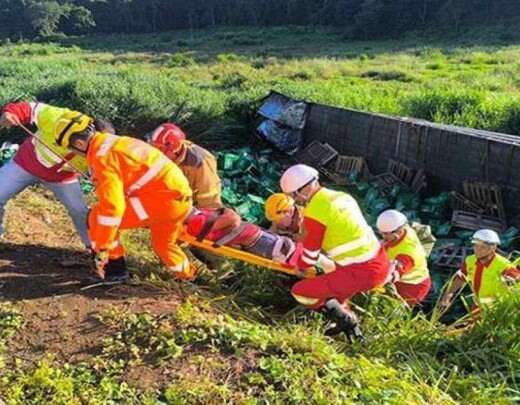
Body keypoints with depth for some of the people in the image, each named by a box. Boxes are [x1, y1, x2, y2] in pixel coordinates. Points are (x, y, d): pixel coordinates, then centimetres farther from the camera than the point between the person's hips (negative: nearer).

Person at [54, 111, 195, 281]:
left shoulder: (102, 157, -13)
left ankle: (115, 268, 10)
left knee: (98, 217, -1)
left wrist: (102, 249, -14)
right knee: (162, 243, 33)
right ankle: (187, 274, 55)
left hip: (163, 201, -9)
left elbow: (112, 206, -20)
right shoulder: (115, 142, 15)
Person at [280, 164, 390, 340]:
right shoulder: (342, 196, 10)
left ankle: (344, 319, 2)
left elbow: (309, 259, -4)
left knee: (300, 291, -1)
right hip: (382, 264, 9)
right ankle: (350, 324, 25)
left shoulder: (314, 213, -13)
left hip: (361, 273, -9)